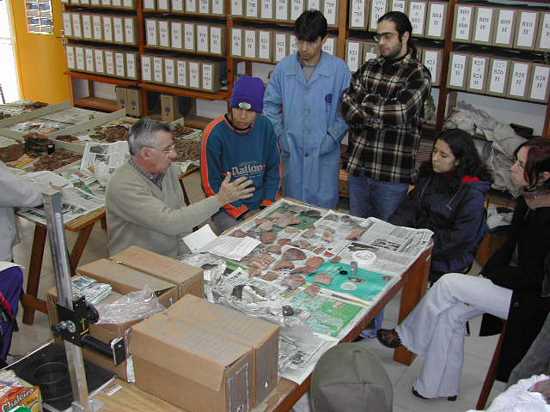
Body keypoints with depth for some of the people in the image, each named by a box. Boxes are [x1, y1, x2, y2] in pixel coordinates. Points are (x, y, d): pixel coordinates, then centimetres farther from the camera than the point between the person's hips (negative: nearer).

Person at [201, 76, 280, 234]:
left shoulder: (265, 126, -1)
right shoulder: (214, 133, -13)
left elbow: (273, 169, 9)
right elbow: (211, 184, -10)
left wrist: (267, 205, -2)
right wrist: (243, 214, -13)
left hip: (261, 204, 4)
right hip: (228, 208, -4)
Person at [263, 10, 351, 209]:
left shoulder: (338, 69, -9)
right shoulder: (284, 67, -2)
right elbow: (270, 105, 7)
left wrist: (332, 136, -11)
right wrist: (279, 135, -1)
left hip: (325, 153, -2)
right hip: (292, 151, 2)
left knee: (324, 207, 6)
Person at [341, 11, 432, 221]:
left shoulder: (418, 74, -6)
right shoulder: (368, 68, 8)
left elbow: (399, 112, -20)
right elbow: (346, 107, -2)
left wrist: (362, 101, -7)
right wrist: (381, 116, -14)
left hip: (392, 174, -4)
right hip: (357, 167, 5)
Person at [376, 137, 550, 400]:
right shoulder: (525, 202, 2)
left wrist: (487, 274, -10)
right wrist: (484, 274, 0)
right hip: (514, 283, 8)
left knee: (448, 284, -14)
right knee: (451, 314, -3)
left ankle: (407, 336, 9)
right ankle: (441, 387, 11)